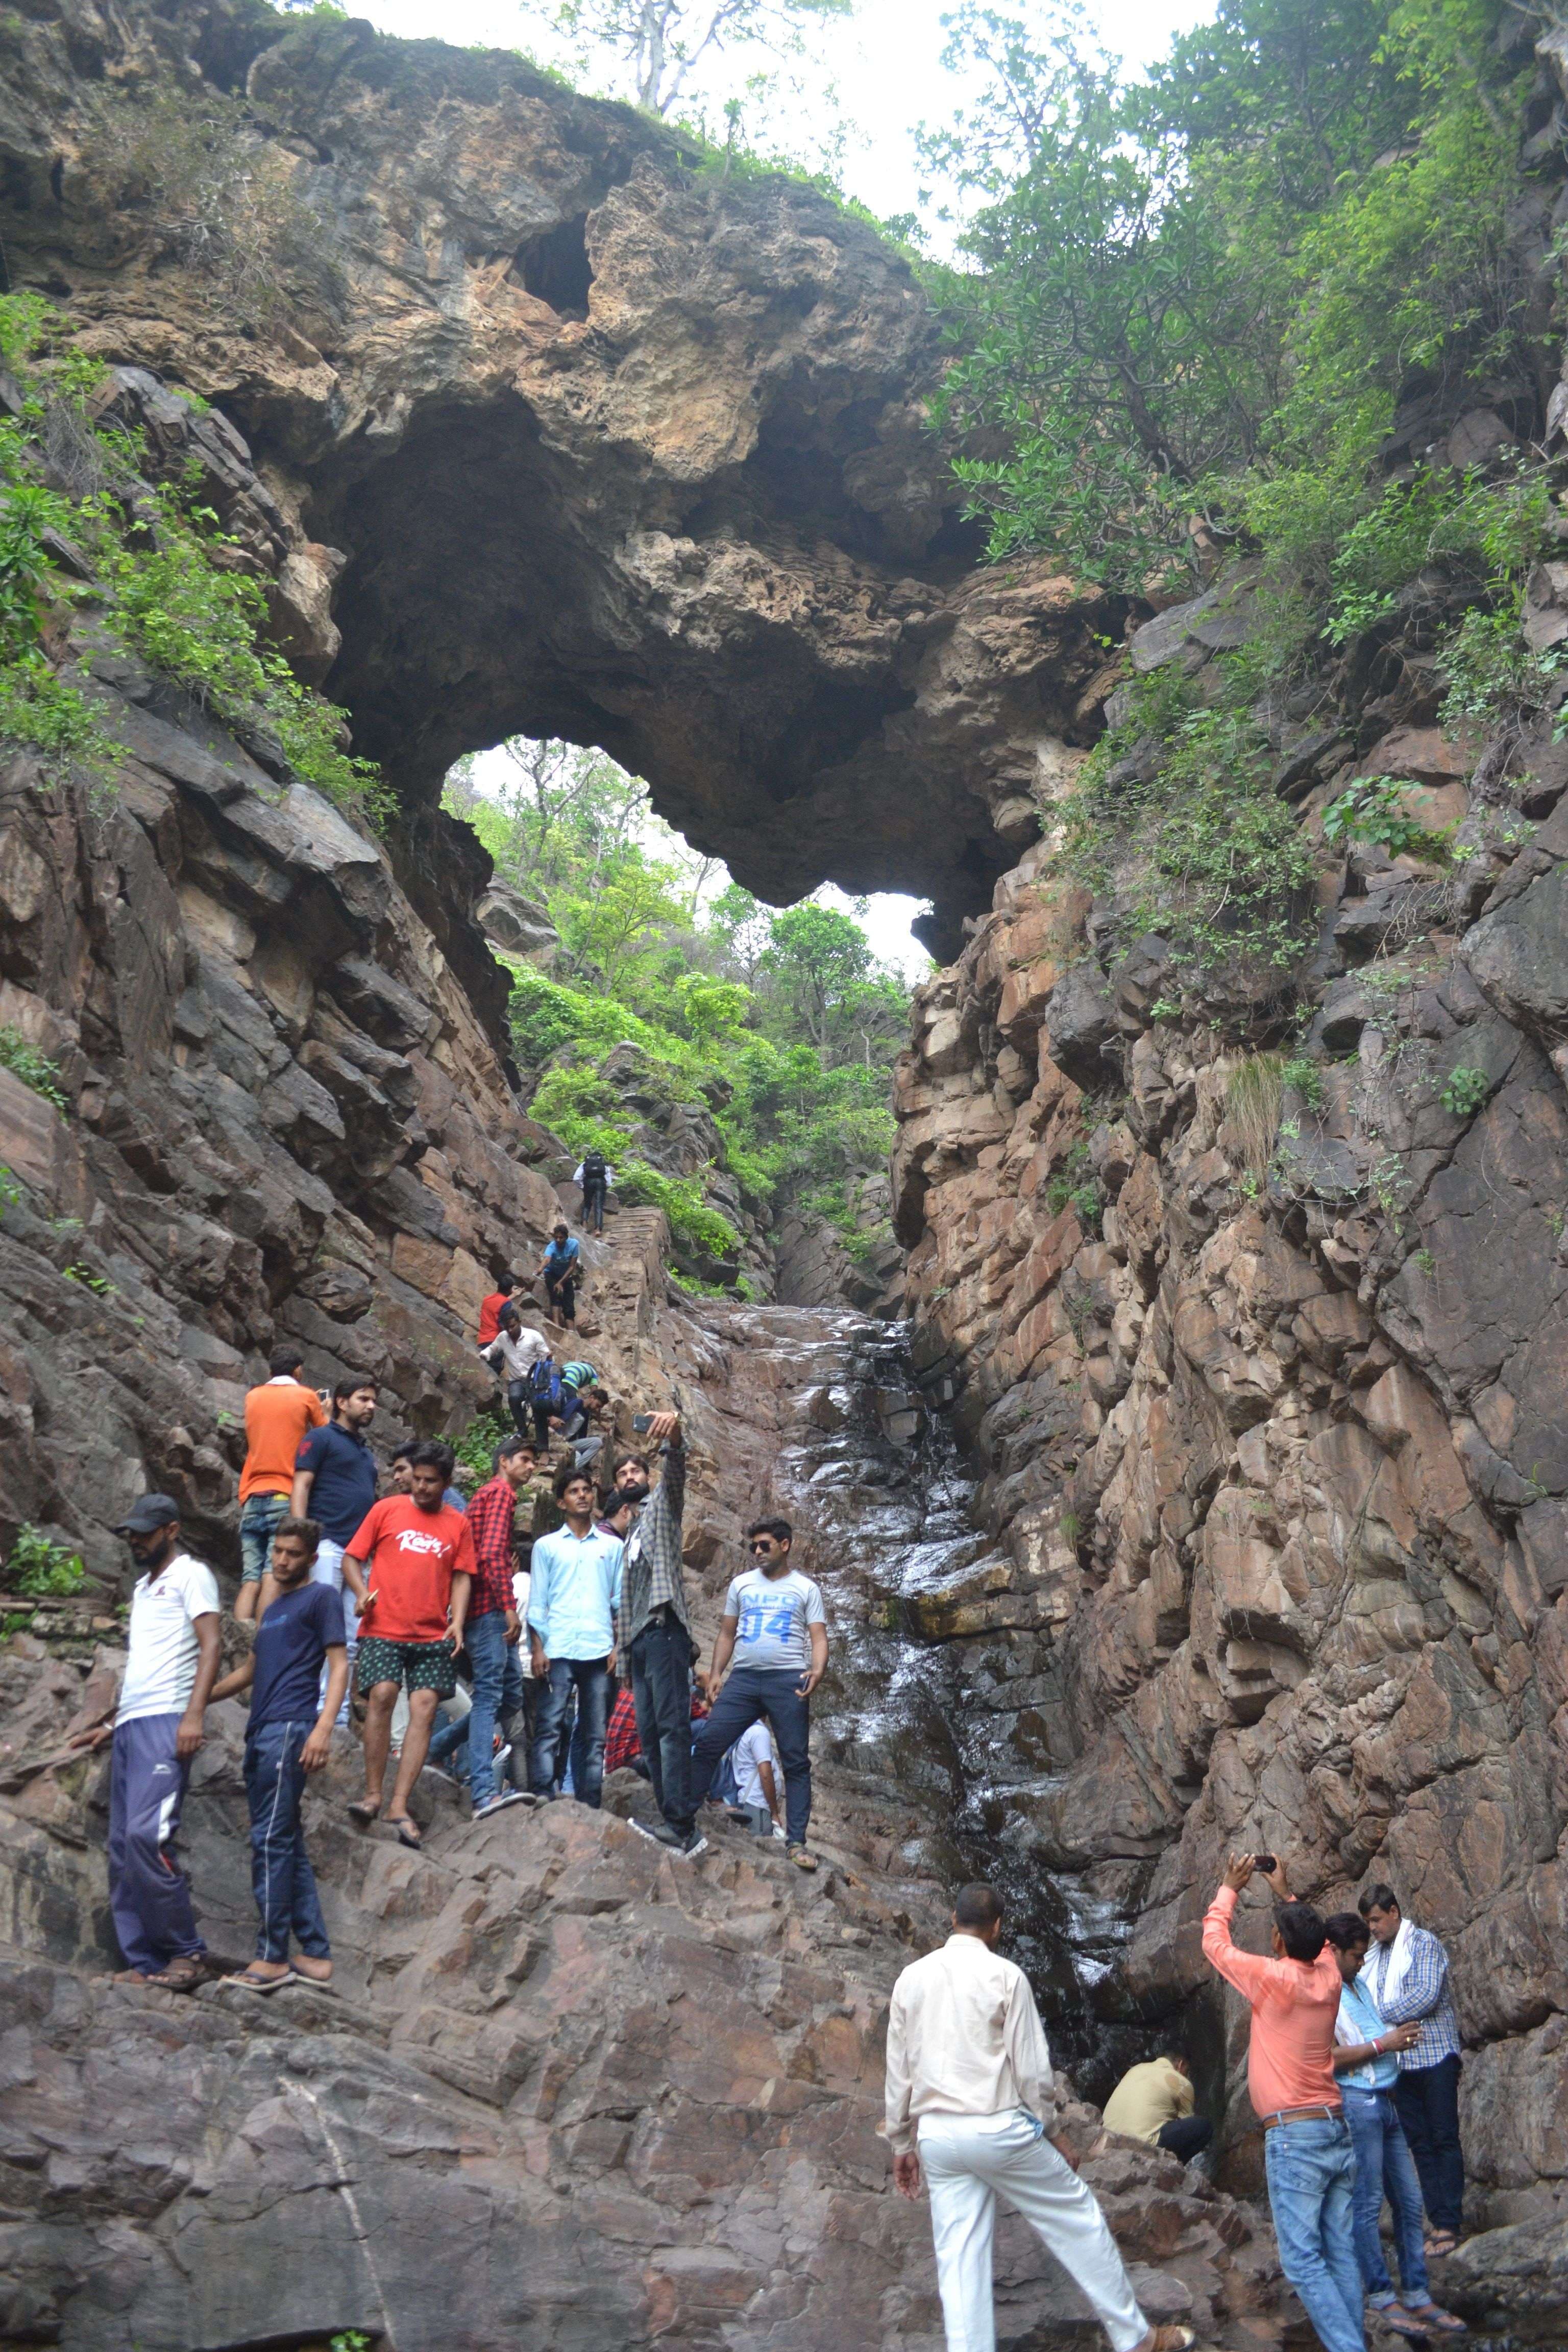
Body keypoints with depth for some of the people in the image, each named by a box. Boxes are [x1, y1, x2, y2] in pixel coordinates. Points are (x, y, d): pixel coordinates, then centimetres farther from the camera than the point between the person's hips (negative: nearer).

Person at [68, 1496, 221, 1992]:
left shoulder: (191, 1575, 2)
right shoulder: (143, 1586, 26)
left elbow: (210, 1646, -9)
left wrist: (195, 1714, -20)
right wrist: (111, 1724, 21)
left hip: (166, 1722, -9)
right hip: (130, 1726, 9)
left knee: (146, 1835, -19)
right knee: (123, 1849, 2)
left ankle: (186, 1953, -10)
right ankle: (143, 1963, 5)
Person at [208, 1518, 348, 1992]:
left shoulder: (322, 1597, 1)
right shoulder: (272, 1608, 25)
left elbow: (339, 1664, -7)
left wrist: (324, 1727, -18)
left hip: (290, 1729, -8)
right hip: (261, 1732, 8)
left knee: (271, 1839, -11)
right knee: (287, 1845, 6)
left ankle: (272, 1957, -8)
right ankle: (316, 1955, 9)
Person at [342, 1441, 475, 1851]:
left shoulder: (458, 1524, 12)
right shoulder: (386, 1510, 8)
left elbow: (462, 1576, 11)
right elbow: (352, 1558, 10)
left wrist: (457, 1621, -4)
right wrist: (362, 1593, -9)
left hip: (434, 1635, 2)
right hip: (383, 1628, -2)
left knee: (424, 1708, -8)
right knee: (382, 1694, -19)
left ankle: (399, 1806, -8)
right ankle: (373, 1793, -8)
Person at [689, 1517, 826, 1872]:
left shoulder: (806, 1589, 8)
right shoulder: (742, 1584, 16)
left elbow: (819, 1638, 2)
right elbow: (727, 1633, 18)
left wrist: (817, 1671, -17)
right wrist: (716, 1673, 6)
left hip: (788, 1680, -2)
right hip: (743, 1678, 2)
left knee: (796, 1761, -1)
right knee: (707, 1743, -6)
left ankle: (797, 1841, 3)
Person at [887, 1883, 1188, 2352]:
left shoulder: (911, 1978, 6)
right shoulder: (1005, 1975, -7)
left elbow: (898, 2071, 9)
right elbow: (1030, 2066, -6)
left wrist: (902, 2144, 18)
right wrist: (1053, 2133, 6)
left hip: (938, 2136, 4)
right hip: (1000, 2129, -4)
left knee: (960, 2260, 7)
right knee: (1078, 2224, 12)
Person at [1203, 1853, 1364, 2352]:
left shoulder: (1274, 1978, -12)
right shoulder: (1328, 1978, 4)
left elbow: (1215, 1943, 1)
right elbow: (1315, 1941, 28)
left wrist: (1230, 1888, 13)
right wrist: (1284, 1892, 34)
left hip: (1294, 2137, -7)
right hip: (1337, 2130, 7)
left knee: (1303, 2260, -5)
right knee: (1341, 2254, 10)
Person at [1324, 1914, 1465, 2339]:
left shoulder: (1359, 1986, 17)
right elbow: (1328, 2058, -20)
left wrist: (1396, 2037, 8)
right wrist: (1381, 2046, -15)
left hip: (1385, 2103, 9)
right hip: (1356, 2104, -9)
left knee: (1409, 2201, 11)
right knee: (1367, 2205, -2)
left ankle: (1417, 2296, 18)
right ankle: (1382, 2299, 6)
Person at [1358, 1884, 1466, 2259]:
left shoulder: (1423, 1943, -6)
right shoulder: (1374, 1956, 13)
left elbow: (1426, 1996, -17)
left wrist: (1379, 2016, -17)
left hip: (1434, 2055, -6)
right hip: (1399, 2060, 6)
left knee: (1444, 2140, -3)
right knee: (1420, 2143, 6)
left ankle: (1450, 2223, -1)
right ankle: (1438, 2221, 10)